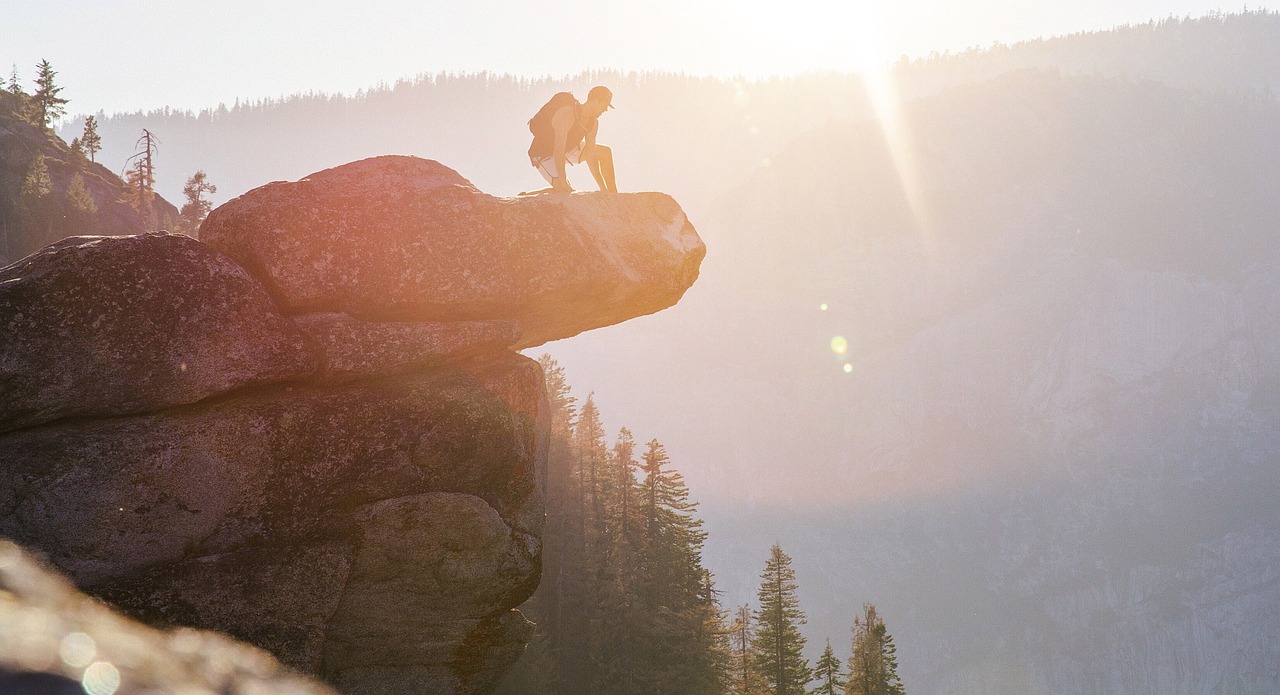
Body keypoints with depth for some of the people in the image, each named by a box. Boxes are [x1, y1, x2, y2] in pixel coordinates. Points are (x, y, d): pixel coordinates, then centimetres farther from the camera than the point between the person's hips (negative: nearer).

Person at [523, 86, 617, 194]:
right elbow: (559, 152, -38)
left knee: (605, 153, 10)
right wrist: (563, 182, -40)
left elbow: (590, 156, -6)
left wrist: (602, 186, -12)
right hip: (543, 154, -9)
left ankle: (613, 195, 19)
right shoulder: (567, 114, -33)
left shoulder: (593, 122, -8)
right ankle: (525, 197, -12)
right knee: (566, 191, -27)